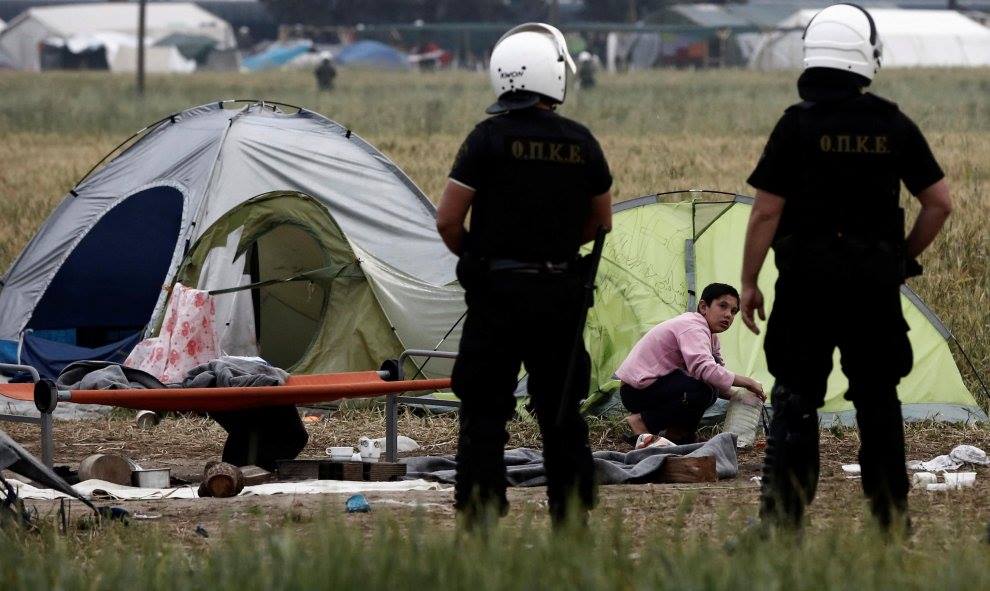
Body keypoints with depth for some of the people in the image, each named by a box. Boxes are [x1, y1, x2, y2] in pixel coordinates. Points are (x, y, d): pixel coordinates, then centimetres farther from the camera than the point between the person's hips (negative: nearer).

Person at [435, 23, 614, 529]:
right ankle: (572, 516, 15)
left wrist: (471, 255, 10)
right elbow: (601, 222, 15)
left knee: (484, 412, 1)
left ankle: (480, 520, -3)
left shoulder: (489, 138, -9)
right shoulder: (582, 143, 2)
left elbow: (447, 220, -9)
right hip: (563, 293, 3)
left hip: (497, 294, -3)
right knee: (561, 414, 13)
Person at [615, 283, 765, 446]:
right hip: (637, 391, -10)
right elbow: (704, 370, -36)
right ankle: (643, 422, -15)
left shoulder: (709, 335, 13)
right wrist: (746, 382, -27)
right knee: (705, 391, -28)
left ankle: (678, 431, 6)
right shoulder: (692, 328, -20)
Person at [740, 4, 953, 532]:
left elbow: (766, 212, -9)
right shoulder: (894, 126, 0)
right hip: (876, 286, 3)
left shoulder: (798, 124, -9)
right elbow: (940, 202, 4)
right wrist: (903, 258, 16)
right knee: (878, 399, 12)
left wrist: (749, 281, -1)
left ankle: (783, 514, -1)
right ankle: (891, 514, 16)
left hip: (807, 284, -3)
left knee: (795, 399, 3)